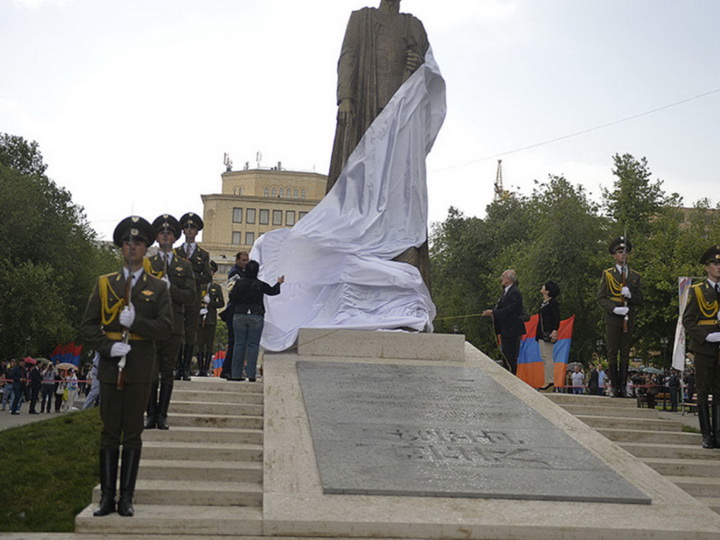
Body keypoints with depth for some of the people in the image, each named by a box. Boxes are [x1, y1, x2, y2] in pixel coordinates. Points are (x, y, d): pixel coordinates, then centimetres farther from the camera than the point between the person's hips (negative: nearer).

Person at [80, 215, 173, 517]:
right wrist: (108, 347, -10)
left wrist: (136, 321, -17)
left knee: (133, 434, 2)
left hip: (140, 370, -1)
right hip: (110, 367, 1)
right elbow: (87, 326, 6)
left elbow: (166, 328, -2)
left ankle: (126, 498, 7)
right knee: (110, 433, 4)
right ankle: (107, 497, 9)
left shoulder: (158, 288, 8)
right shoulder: (104, 284, 9)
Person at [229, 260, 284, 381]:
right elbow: (272, 291, 10)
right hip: (256, 316, -2)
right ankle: (251, 374, -2)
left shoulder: (239, 283, 0)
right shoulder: (260, 285, -4)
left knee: (239, 344, 6)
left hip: (240, 316, 2)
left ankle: (236, 374, 4)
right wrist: (279, 283, 28)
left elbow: (232, 298, -3)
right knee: (253, 345, 2)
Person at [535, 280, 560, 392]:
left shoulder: (553, 302, -8)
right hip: (542, 333, 10)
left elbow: (557, 318, -15)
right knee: (544, 357, 9)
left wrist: (555, 330, -27)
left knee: (548, 357, -10)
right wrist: (538, 333, 19)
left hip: (548, 333, -10)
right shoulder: (543, 303, 19)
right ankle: (548, 382, 12)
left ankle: (550, 382, -10)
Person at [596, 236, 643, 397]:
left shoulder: (635, 276, 13)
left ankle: (623, 387, 6)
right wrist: (614, 309, -14)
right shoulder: (607, 274, 5)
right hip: (612, 319, -2)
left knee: (625, 354, 3)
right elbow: (600, 298, 1)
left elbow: (640, 300, 12)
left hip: (628, 319, 2)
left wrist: (630, 295, -9)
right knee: (612, 354, -3)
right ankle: (615, 387, 1)